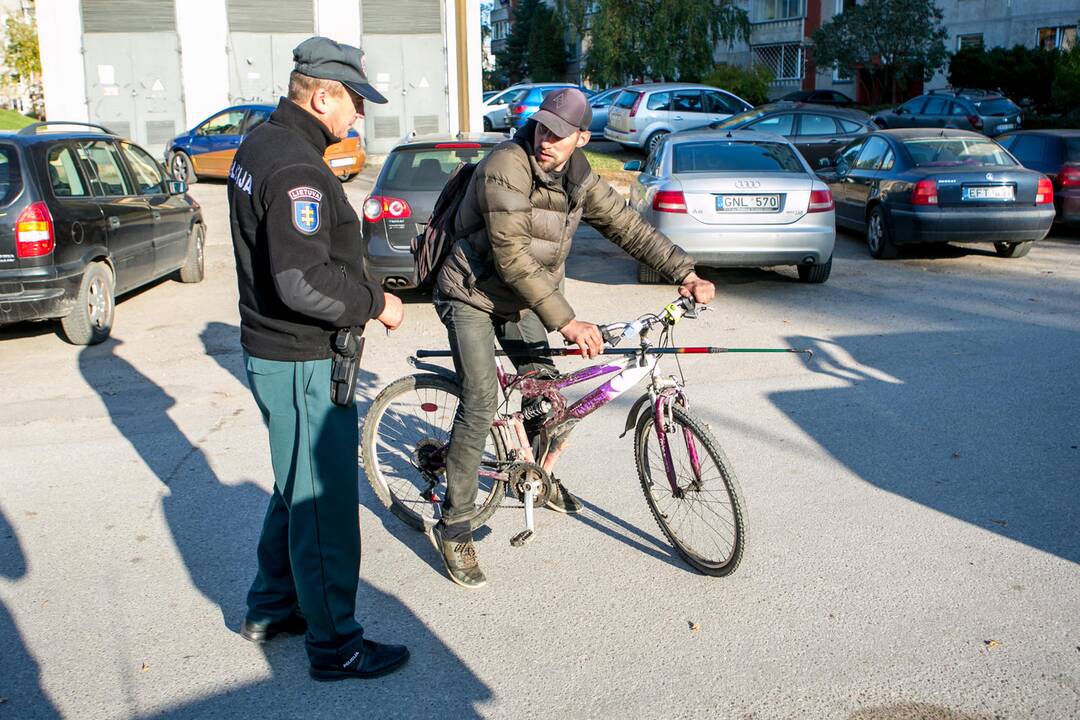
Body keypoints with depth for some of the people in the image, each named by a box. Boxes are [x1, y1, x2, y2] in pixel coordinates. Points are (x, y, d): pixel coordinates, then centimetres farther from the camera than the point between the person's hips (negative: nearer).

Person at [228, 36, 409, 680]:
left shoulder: (259, 145, 11)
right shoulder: (297, 168, -22)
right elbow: (302, 281, -30)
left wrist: (360, 298, 16)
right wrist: (375, 302, -16)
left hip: (274, 352, 11)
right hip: (304, 365, -11)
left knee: (297, 489, 23)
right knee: (325, 505, 1)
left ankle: (271, 608, 38)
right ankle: (335, 645, 15)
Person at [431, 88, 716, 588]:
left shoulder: (579, 181, -3)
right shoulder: (506, 167, -26)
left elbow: (628, 227, 1)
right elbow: (513, 258, -31)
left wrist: (685, 273, -10)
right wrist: (565, 321, -35)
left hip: (520, 301, 7)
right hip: (472, 297, -7)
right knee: (481, 404, -18)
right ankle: (453, 528, -9)